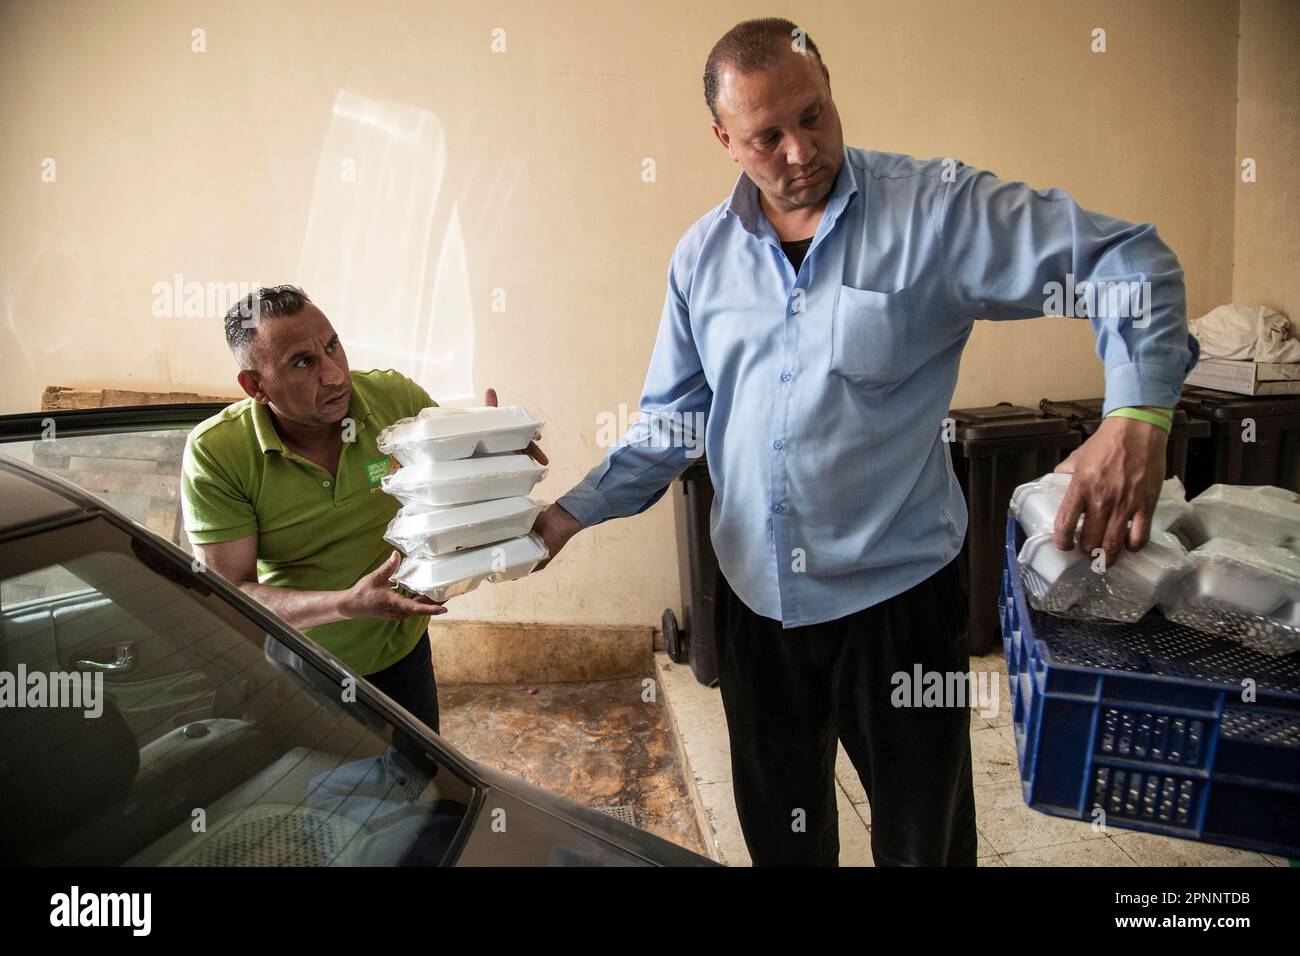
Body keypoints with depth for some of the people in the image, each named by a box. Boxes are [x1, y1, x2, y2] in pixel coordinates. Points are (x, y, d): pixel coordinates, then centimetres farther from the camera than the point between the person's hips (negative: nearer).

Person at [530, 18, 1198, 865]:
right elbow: (673, 421, 7)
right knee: (779, 834, 24)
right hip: (757, 597, 4)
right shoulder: (703, 254, 3)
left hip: (898, 592, -3)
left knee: (924, 840, 18)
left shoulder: (935, 209, -9)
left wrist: (1138, 414, -25)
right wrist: (571, 515, -1)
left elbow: (1129, 261, -8)